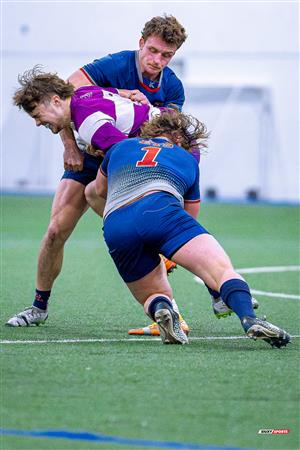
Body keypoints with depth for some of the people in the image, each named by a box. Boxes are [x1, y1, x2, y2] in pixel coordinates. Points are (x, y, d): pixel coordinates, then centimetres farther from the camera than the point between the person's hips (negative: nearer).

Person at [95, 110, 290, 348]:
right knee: (224, 271, -13)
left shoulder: (120, 147, 34)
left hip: (115, 227, 3)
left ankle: (161, 309, -18)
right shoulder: (187, 160, 31)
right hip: (161, 210, -3)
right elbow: (191, 214, 42)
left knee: (155, 296, 21)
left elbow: (99, 190, 51)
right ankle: (249, 318, -45)